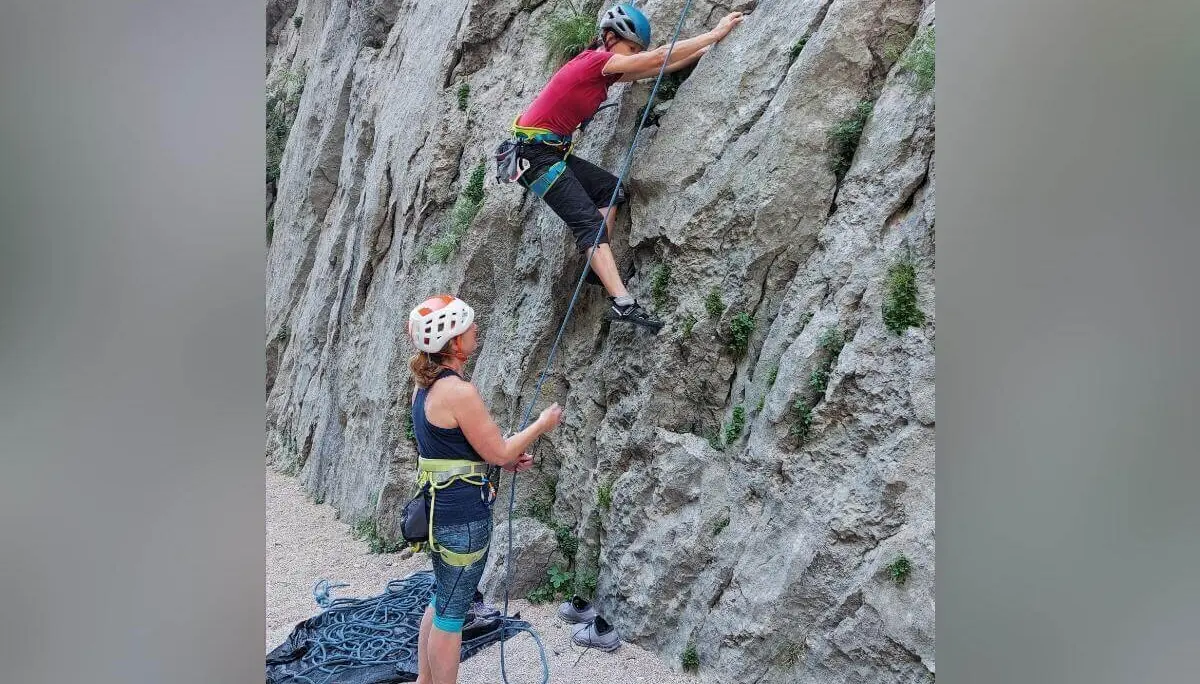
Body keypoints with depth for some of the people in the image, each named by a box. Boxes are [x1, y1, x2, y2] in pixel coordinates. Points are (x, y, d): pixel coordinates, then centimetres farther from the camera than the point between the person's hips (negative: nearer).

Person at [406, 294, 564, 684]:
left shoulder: (425, 385, 6)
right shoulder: (459, 392, -23)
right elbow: (498, 452, -17)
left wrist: (506, 460, 13)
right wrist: (542, 424, -2)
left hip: (438, 506, 10)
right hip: (463, 515, -10)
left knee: (441, 602, 23)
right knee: (452, 613, 5)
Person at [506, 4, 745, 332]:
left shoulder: (601, 67, 13)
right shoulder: (597, 60, -13)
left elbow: (656, 67, 16)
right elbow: (658, 58, -15)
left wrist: (701, 52, 13)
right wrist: (716, 33, -10)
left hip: (554, 151, 10)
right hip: (535, 153, -10)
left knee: (609, 188, 12)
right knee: (589, 220, -17)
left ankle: (598, 267, 4)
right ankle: (623, 303, -24)